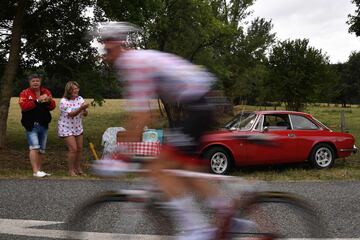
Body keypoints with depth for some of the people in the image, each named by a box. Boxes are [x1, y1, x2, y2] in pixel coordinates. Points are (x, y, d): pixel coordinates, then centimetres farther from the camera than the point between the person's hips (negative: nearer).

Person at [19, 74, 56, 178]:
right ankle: (35, 171, -15)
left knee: (42, 149, 11)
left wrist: (48, 101, -17)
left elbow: (52, 106, 5)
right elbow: (24, 106, -18)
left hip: (44, 125, 5)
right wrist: (38, 100, -22)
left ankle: (39, 170, 21)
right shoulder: (25, 93, -2)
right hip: (31, 125, -5)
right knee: (34, 147, -15)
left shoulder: (46, 92, 10)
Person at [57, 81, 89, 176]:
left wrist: (84, 110, -27)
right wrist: (81, 108, -41)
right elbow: (71, 114, -28)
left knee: (79, 149, 7)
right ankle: (71, 170, 0)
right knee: (73, 149, -13)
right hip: (66, 128, -6)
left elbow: (85, 114, -4)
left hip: (78, 128, 6)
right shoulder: (64, 101, -17)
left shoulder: (80, 99, 0)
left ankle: (78, 168, 22)